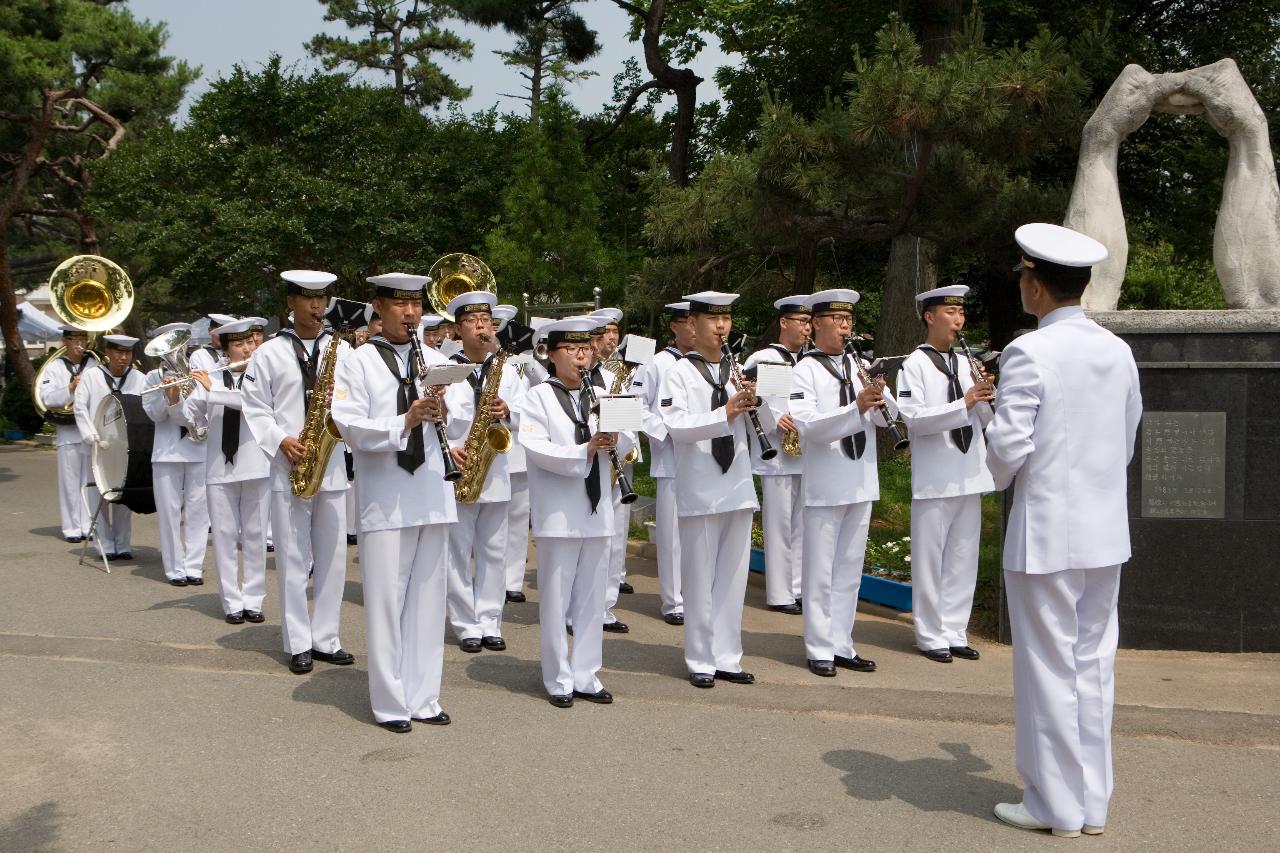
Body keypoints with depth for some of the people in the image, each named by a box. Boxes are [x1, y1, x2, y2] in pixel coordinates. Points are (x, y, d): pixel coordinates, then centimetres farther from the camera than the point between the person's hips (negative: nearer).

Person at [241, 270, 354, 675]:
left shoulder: (343, 350, 8)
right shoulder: (269, 352, 3)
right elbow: (254, 407, 1)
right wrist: (282, 441, -12)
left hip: (331, 465, 2)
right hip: (288, 467, -2)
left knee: (332, 557, 6)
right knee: (292, 558, 2)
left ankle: (326, 638, 16)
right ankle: (298, 643, 10)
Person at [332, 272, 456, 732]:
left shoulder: (436, 360, 13)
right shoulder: (358, 362, 0)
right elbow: (353, 429, -10)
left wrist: (442, 413, -8)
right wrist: (405, 422, -22)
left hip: (432, 493, 4)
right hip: (385, 498, -4)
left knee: (428, 599, 9)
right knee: (386, 602, 0)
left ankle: (423, 698, 18)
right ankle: (390, 704, 10)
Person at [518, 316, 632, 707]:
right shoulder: (538, 397, -3)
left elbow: (624, 449, 11)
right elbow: (535, 448, -16)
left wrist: (613, 439, -11)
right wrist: (583, 451, -23)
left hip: (597, 513, 5)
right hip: (557, 516, -5)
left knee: (591, 601, 10)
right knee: (556, 601, 2)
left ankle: (585, 676, 19)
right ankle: (559, 680, 13)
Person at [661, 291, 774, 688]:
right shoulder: (680, 372, -4)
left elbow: (770, 425, 6)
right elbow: (676, 427, -17)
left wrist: (756, 401, -14)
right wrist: (726, 414, -27)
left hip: (738, 488, 5)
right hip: (699, 491, -5)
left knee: (733, 577, 10)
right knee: (700, 579, 3)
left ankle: (727, 658, 20)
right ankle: (701, 662, 14)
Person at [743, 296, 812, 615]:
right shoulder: (762, 358, -5)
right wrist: (775, 420, -20)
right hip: (777, 454, -6)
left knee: (802, 523, 11)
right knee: (780, 524, -2)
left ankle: (799, 589, 20)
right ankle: (779, 595, 6)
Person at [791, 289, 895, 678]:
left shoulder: (860, 365, 9)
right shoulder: (804, 370, -7)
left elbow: (886, 417, 3)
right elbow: (806, 426, -19)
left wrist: (879, 398, -18)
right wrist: (856, 409, -29)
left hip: (861, 481, 6)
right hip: (824, 485, -6)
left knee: (850, 568, 12)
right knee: (820, 571, 2)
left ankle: (842, 645, 22)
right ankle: (820, 650, 12)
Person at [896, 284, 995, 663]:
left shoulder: (965, 363, 13)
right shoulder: (915, 364, -6)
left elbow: (986, 419, 12)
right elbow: (913, 418, -17)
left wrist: (987, 396, -8)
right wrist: (964, 404, -23)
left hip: (969, 476, 6)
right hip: (934, 479, -6)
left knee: (963, 560, 11)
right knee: (930, 559, 1)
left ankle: (954, 633, 20)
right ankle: (931, 636, 12)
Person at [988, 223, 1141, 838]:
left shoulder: (1028, 353, -15)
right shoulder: (1118, 351, 6)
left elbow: (1008, 444, -19)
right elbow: (1128, 439, 13)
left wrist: (1002, 478, 3)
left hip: (1046, 532, -7)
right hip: (1106, 530, 7)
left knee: (1048, 667, 4)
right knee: (1093, 663, 14)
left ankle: (1057, 806, 14)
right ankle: (1092, 803, 23)